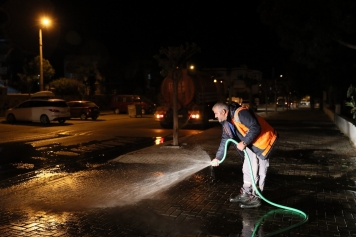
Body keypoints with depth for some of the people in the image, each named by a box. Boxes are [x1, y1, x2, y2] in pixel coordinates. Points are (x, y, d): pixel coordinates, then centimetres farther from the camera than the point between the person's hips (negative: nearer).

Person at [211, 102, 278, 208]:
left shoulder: (241, 113, -27)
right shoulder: (227, 122, 3)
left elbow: (256, 128, -32)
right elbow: (225, 140, 11)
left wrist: (244, 143, -28)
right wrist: (217, 158, 10)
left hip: (263, 140, -9)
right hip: (251, 144, 10)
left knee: (258, 171, -4)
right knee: (247, 169, 16)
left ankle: (255, 198, 6)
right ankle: (245, 194, 29)